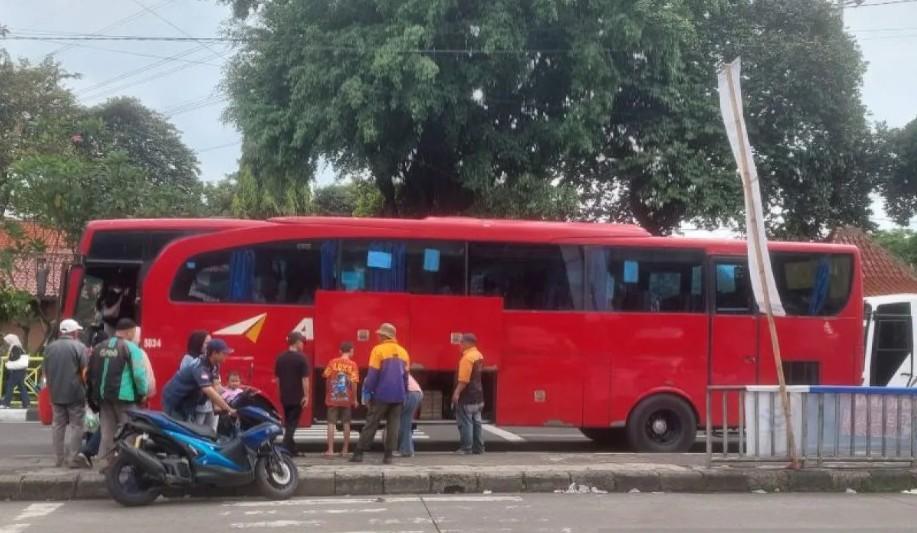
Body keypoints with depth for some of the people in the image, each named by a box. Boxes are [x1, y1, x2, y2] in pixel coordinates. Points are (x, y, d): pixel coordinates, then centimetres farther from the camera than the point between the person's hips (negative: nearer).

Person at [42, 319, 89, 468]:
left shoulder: (50, 347, 8)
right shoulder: (79, 347, -8)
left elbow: (45, 371, 14)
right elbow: (85, 371, -12)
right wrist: (87, 388, 1)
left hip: (55, 393, 5)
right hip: (75, 393, -5)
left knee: (58, 424, 10)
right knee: (76, 425, 1)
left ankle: (60, 457, 13)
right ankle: (73, 457, -1)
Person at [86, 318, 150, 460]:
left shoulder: (99, 347, 14)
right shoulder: (131, 348, -7)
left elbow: (90, 373, 15)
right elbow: (139, 374, -14)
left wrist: (93, 395, 20)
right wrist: (142, 393, 0)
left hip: (103, 396, 6)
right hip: (124, 397, -6)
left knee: (107, 432, 10)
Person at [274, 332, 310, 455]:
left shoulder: (280, 358, 5)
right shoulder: (301, 358, -12)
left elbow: (277, 378, 11)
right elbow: (305, 379, -14)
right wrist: (306, 395, -10)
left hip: (284, 397, 5)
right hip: (297, 397, -5)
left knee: (288, 423, 15)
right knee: (292, 424, -2)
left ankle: (291, 449, 20)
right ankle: (285, 449, -10)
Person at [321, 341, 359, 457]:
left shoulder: (332, 362, -1)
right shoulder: (352, 365, -6)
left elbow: (326, 378, 0)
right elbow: (353, 383, -10)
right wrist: (355, 399, 0)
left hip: (332, 398, 0)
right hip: (346, 399, 0)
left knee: (331, 423, 2)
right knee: (346, 424, 10)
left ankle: (330, 450, -2)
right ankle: (345, 449, 13)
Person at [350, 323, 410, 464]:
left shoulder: (378, 350, -6)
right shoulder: (403, 352, 10)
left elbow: (373, 374, -10)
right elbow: (405, 375, 14)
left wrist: (367, 393, -4)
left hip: (382, 395, -4)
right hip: (398, 396, 4)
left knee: (371, 424, 1)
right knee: (393, 426, 6)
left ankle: (359, 453, 2)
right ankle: (388, 456, 2)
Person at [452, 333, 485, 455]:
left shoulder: (467, 357, -17)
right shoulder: (479, 356, 12)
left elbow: (464, 379, -23)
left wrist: (457, 393, -22)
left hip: (467, 396, -9)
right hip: (478, 395, 9)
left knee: (465, 422, -4)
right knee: (476, 422, 11)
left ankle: (466, 447, -3)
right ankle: (478, 447, 12)